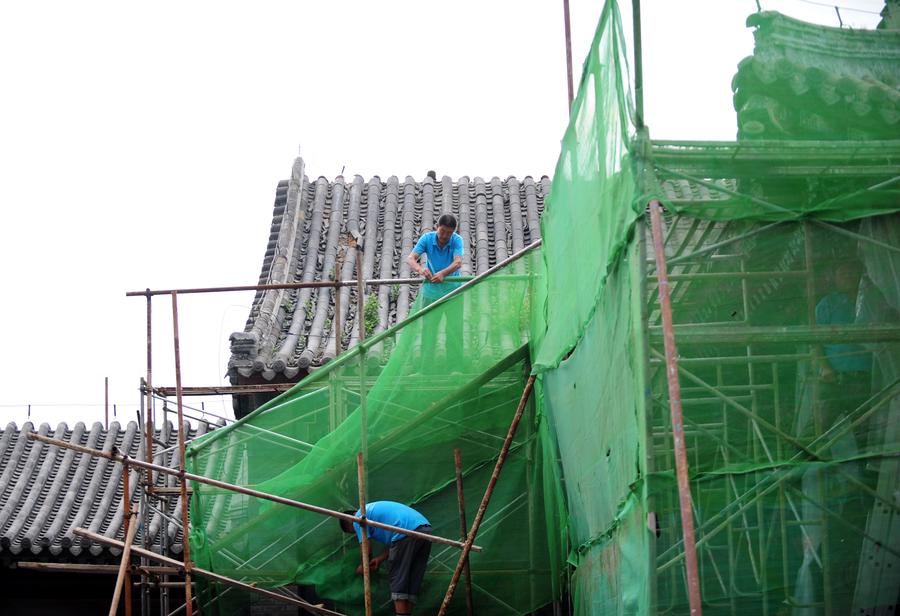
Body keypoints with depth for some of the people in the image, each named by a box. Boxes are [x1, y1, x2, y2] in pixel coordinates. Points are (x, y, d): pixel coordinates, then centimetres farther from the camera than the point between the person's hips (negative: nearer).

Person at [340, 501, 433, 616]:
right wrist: (381, 558, 29)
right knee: (413, 580, 12)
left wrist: (363, 567, 29)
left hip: (408, 532, -8)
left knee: (398, 580, 0)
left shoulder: (359, 517, 10)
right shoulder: (375, 509, 35)